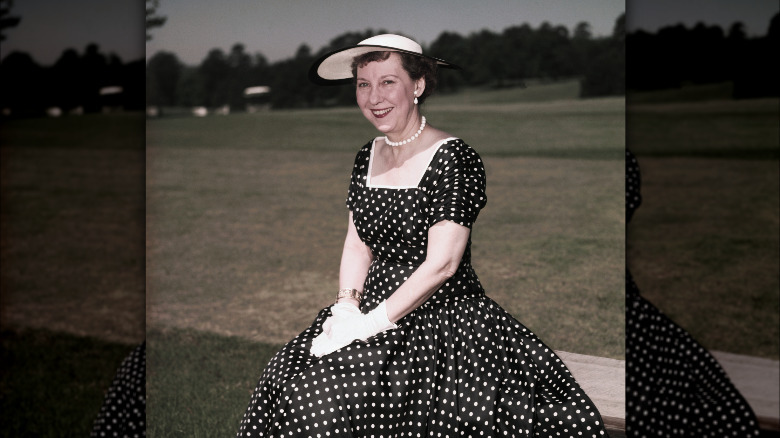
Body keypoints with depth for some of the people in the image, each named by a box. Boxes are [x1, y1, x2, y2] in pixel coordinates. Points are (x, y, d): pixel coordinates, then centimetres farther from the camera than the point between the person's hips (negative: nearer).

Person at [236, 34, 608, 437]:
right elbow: (358, 244, 13)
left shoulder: (452, 159, -12)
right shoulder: (368, 157, 10)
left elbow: (441, 265, -16)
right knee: (295, 389, -12)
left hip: (444, 319, -6)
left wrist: (370, 324, -16)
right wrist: (346, 307, -5)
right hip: (372, 310, 7)